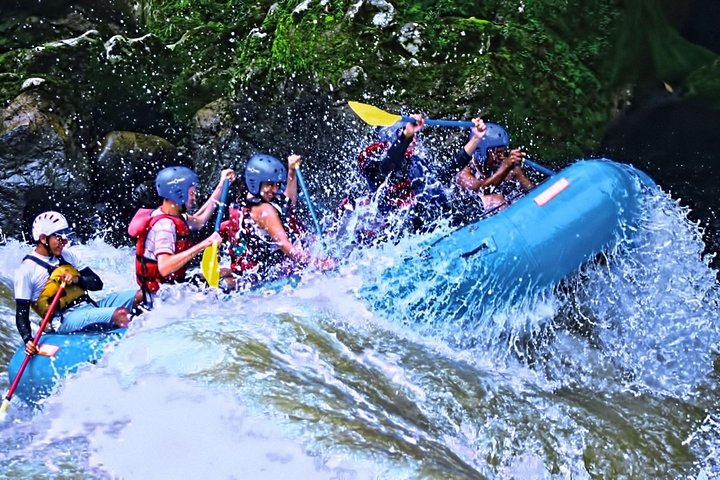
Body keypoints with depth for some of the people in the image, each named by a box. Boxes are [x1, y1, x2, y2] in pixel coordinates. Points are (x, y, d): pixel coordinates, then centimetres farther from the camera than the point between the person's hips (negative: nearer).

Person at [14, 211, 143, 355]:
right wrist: (28, 340, -20)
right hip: (65, 321, -7)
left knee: (141, 295, -15)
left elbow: (97, 284, 15)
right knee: (120, 313, -33)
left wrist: (77, 279, -6)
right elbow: (21, 313, -3)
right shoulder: (26, 270, -1)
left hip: (90, 306, 7)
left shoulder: (67, 255, 16)